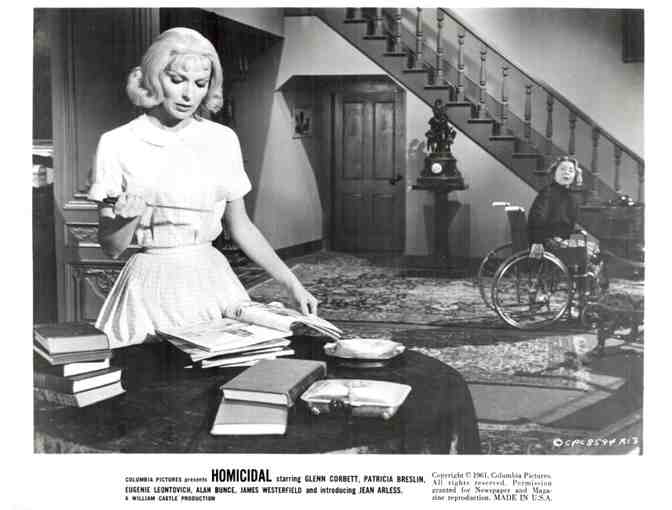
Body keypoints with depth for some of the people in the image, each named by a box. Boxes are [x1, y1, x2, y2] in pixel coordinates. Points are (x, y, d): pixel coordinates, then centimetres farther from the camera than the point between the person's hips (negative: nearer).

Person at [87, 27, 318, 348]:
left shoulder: (222, 140, 3)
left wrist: (291, 284, 7)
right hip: (153, 288, -2)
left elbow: (240, 227, 11)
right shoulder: (117, 144, -4)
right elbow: (111, 247, -1)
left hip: (213, 282, 3)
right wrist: (128, 217, -21)